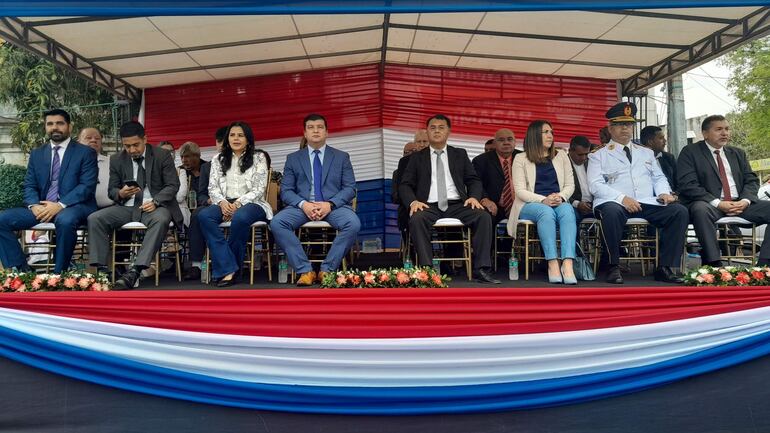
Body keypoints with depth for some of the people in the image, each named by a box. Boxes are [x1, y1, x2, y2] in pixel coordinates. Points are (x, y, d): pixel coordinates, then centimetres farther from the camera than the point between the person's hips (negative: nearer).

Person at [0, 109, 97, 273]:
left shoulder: (86, 152, 2)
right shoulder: (36, 154, 17)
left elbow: (87, 186, -8)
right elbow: (29, 186, 12)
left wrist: (60, 205, -21)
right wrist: (34, 205, -11)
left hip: (74, 206, -5)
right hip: (41, 207, 5)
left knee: (65, 220, -39)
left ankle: (59, 273, -22)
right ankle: (20, 270, -11)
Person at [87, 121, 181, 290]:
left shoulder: (162, 155, 0)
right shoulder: (116, 159, 9)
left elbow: (173, 185, -3)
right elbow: (112, 190, 12)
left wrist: (155, 201, -21)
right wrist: (121, 193, -14)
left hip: (154, 206, -4)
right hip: (126, 207, 4)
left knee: (161, 220, -38)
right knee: (94, 218, -19)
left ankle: (134, 271, -43)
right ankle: (101, 269, -20)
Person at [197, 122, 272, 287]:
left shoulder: (258, 157, 9)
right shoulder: (218, 159, 19)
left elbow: (259, 189, -2)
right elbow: (212, 187, 10)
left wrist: (238, 203, -16)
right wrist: (222, 202, -12)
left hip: (251, 204, -3)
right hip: (225, 204, 3)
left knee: (240, 218, -39)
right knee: (203, 216, -30)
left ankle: (225, 270, -21)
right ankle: (229, 269, -33)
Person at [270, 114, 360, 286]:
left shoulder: (341, 157, 13)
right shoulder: (293, 158, 14)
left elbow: (350, 188, 4)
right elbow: (285, 191, 7)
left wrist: (330, 204, -14)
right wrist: (303, 204, -15)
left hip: (334, 205, -1)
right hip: (302, 206, 1)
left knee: (353, 224, -32)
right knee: (276, 223, -28)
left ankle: (327, 269, -17)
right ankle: (305, 270, -20)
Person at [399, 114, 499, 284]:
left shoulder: (460, 154, 20)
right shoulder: (417, 157, 16)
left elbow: (474, 180, 14)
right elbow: (405, 185, 9)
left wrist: (474, 197, -8)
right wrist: (413, 201, -13)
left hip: (458, 205, 2)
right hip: (429, 206, -1)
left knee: (484, 216, -26)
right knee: (416, 220, -35)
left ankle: (482, 269, -23)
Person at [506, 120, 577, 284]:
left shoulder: (561, 156, 19)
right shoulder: (521, 159, 8)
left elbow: (570, 185, 12)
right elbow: (520, 190, -2)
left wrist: (561, 197, -11)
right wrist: (543, 200, -18)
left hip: (559, 203, 3)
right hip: (530, 205, -2)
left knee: (567, 210, -34)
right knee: (546, 212, -37)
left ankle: (568, 264, -47)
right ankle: (553, 264, -42)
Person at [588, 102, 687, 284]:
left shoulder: (646, 153, 28)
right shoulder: (598, 156, 11)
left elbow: (659, 178, 25)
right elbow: (595, 185, -3)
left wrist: (664, 192, 1)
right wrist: (622, 198, -18)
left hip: (648, 203, 5)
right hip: (615, 203, -4)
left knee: (679, 211, -20)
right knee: (612, 211, -40)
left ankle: (664, 267, -16)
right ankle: (614, 267, -26)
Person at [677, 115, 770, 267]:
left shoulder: (738, 153, 22)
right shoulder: (690, 152, 3)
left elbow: (751, 180, 16)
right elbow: (688, 185, -9)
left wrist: (745, 200, -7)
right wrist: (718, 203, -18)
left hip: (741, 203, 6)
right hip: (710, 205, -5)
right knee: (701, 209, -39)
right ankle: (714, 265, -36)